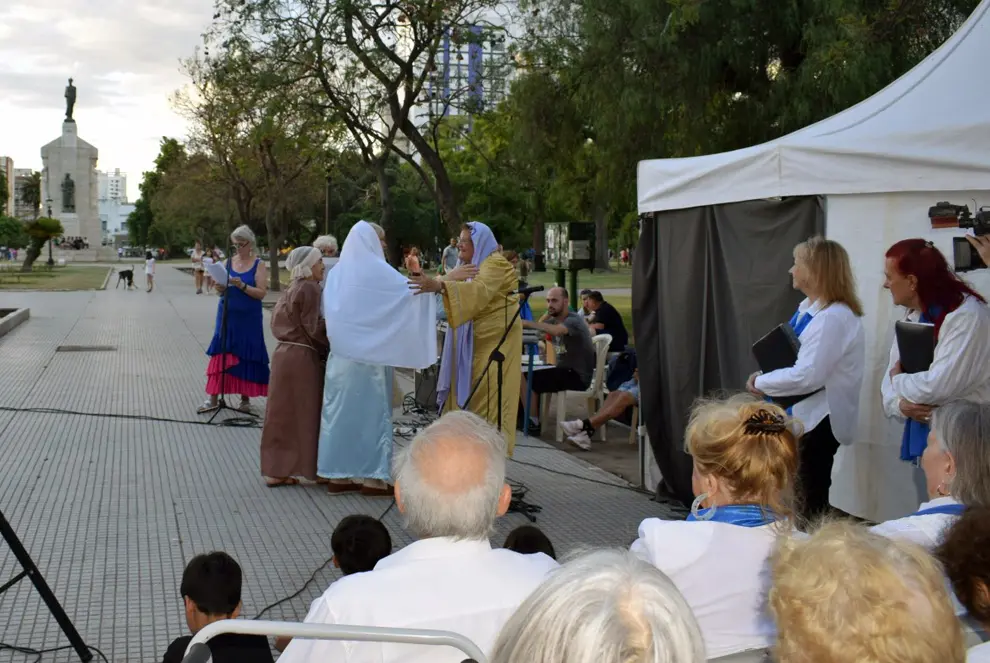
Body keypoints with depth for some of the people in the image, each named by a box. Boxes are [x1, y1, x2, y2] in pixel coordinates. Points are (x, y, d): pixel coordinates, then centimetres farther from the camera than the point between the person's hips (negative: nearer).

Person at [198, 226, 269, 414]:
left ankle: (245, 398, 14)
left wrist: (242, 286, -24)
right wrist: (220, 289, -12)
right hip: (227, 316, 3)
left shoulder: (259, 264, -3)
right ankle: (213, 398, 3)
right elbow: (221, 291, 11)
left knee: (246, 357, 2)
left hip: (248, 319, -3)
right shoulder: (229, 262, 7)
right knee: (220, 354, -2)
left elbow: (262, 293, -11)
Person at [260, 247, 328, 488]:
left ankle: (276, 470, 14)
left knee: (283, 414, 11)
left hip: (284, 354, 8)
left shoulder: (292, 289, 15)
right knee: (302, 415, 1)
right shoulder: (310, 289, -11)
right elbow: (314, 328, -16)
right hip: (302, 358, -8)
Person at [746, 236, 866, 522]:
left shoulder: (833, 318, -24)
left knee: (811, 501, 4)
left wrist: (760, 382, -16)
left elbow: (807, 376, -30)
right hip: (801, 415, 10)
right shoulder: (808, 308, 9)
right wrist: (765, 382, -4)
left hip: (818, 420, -10)